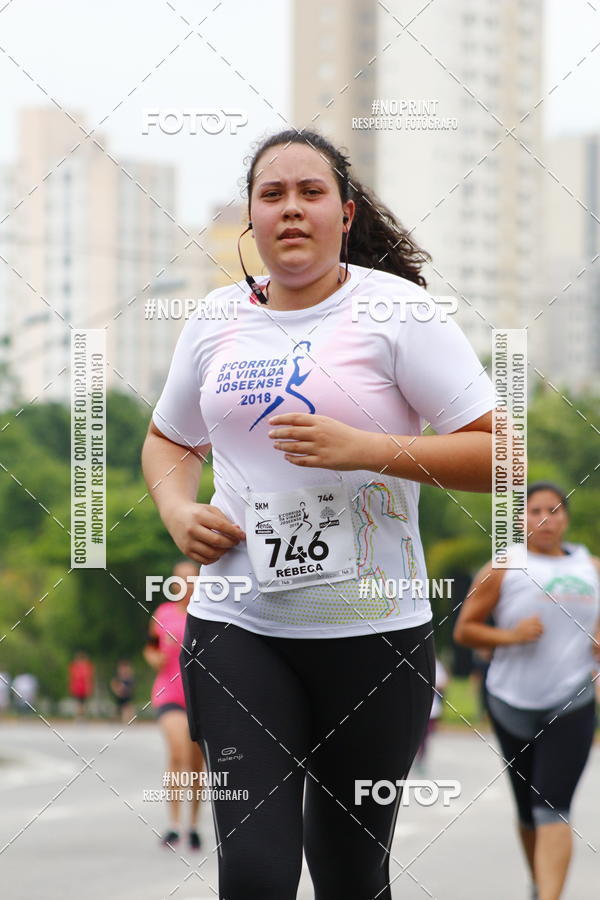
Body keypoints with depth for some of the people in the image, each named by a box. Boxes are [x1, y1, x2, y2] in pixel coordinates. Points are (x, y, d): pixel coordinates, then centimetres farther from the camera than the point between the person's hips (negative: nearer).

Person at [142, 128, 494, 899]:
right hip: (236, 626, 2)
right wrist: (177, 512, 4)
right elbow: (169, 440, 26)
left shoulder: (394, 310, -4)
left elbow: (496, 455, -9)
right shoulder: (216, 321, 9)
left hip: (371, 629, -2)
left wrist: (364, 448, -20)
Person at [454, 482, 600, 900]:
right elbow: (464, 630, 0)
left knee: (552, 806, -15)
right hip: (513, 704, 0)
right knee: (529, 808, 10)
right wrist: (510, 635, -16)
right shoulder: (502, 571, 0)